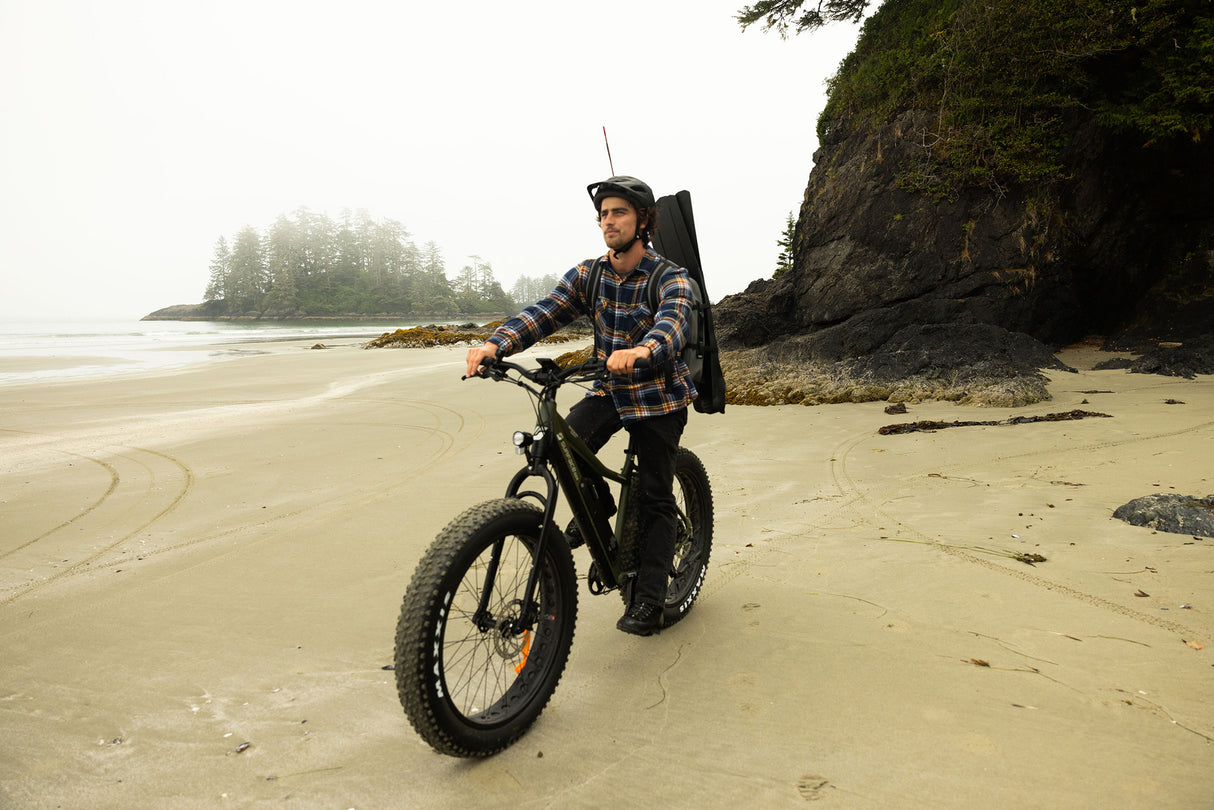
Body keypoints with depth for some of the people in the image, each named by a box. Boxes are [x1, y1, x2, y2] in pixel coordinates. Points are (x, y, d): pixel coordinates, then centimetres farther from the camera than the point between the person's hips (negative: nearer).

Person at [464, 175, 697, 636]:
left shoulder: (671, 278, -17)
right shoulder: (587, 275, -4)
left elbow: (672, 323, -38)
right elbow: (543, 313, -15)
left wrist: (642, 350, -61)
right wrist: (494, 344, -34)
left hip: (659, 397, -3)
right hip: (609, 391, 4)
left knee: (656, 500, 0)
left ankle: (648, 600, 11)